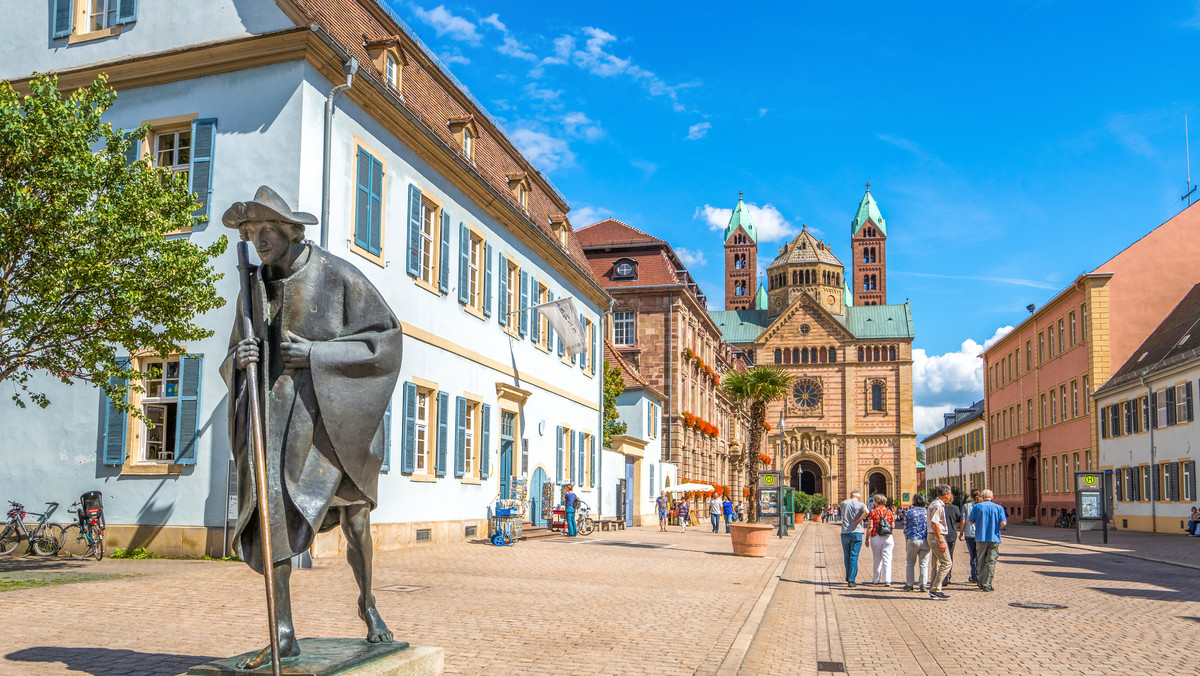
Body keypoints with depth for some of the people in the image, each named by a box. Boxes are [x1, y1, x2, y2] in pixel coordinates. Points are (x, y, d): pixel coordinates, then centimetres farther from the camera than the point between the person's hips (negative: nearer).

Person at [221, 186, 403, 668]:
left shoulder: (338, 276, -4)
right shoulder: (255, 288, 10)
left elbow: (387, 336, -7)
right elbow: (235, 366, 17)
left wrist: (318, 352, -15)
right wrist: (239, 359, -9)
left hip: (332, 413, -3)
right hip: (275, 412, 4)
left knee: (353, 519, 3)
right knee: (270, 507, -9)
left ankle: (368, 603, 28)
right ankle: (283, 633, 0)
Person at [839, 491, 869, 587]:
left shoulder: (844, 503, 7)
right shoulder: (861, 505, -1)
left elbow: (838, 508, 27)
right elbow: (866, 512, -22)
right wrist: (858, 521, -13)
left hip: (845, 533, 3)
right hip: (856, 533, -3)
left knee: (846, 557, 14)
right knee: (854, 557, -2)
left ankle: (848, 578, 26)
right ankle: (851, 580, -5)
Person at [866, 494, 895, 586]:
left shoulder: (873, 512, -3)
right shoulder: (889, 512, 5)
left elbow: (870, 526, -6)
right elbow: (893, 526, 6)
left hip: (875, 537, -1)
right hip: (888, 538, 1)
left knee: (876, 560, 11)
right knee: (887, 559, 0)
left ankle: (876, 580, 21)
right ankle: (887, 580, -10)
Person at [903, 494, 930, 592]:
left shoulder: (909, 512, -1)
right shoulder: (927, 512, 5)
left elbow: (906, 529, 2)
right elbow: (930, 528, 8)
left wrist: (906, 542, 10)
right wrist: (929, 541, 17)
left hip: (912, 540, -2)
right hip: (925, 541, 2)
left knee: (910, 563, 10)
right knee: (923, 564, 6)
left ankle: (909, 585, 9)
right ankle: (923, 585, 1)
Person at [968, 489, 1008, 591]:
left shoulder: (977, 507, 1)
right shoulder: (999, 508, 2)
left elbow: (971, 521, 4)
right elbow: (1003, 523, -9)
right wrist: (997, 529, 12)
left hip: (981, 538, 1)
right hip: (994, 538, 0)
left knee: (981, 561, 14)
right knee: (991, 562, 0)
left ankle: (981, 583, 21)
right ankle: (987, 584, -7)